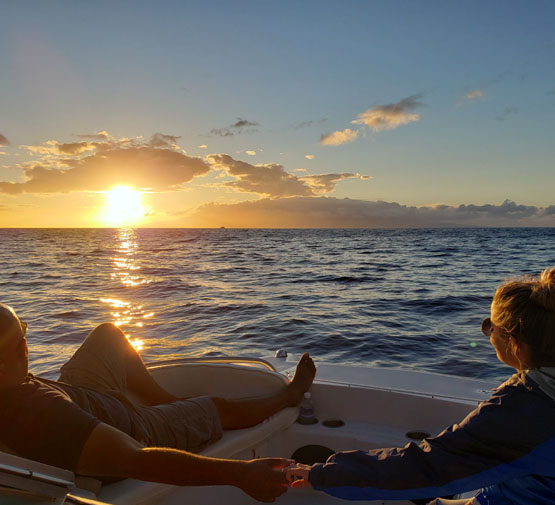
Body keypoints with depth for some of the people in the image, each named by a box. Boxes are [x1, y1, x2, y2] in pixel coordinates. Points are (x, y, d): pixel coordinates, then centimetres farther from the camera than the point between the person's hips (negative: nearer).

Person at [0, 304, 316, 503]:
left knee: (109, 333, 17)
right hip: (134, 434, -7)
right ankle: (288, 395, 38)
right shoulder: (41, 411, -47)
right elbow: (135, 461, -49)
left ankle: (166, 400, 33)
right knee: (221, 408, 9)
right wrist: (240, 474, -48)